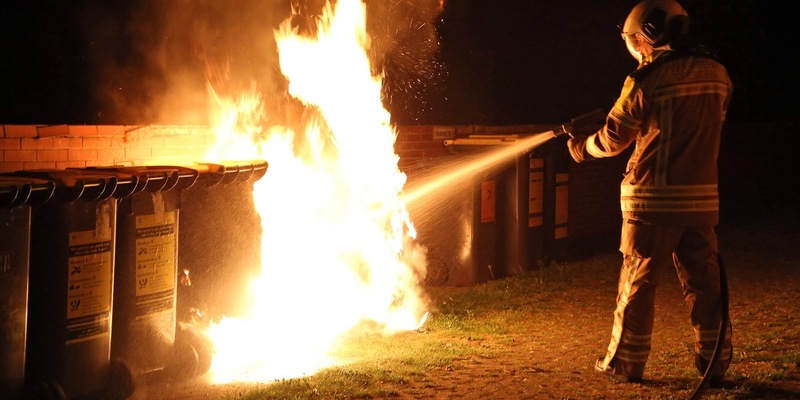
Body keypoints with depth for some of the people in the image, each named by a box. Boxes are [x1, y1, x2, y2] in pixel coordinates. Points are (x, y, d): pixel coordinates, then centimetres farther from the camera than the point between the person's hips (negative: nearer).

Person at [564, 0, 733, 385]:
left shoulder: (646, 80, -12)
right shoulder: (716, 73, 3)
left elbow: (613, 139, -6)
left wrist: (581, 147, 13)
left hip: (653, 199, -4)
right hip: (702, 198, 5)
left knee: (638, 283, 6)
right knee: (703, 281, 10)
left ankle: (625, 363, 14)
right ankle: (714, 362, 11)